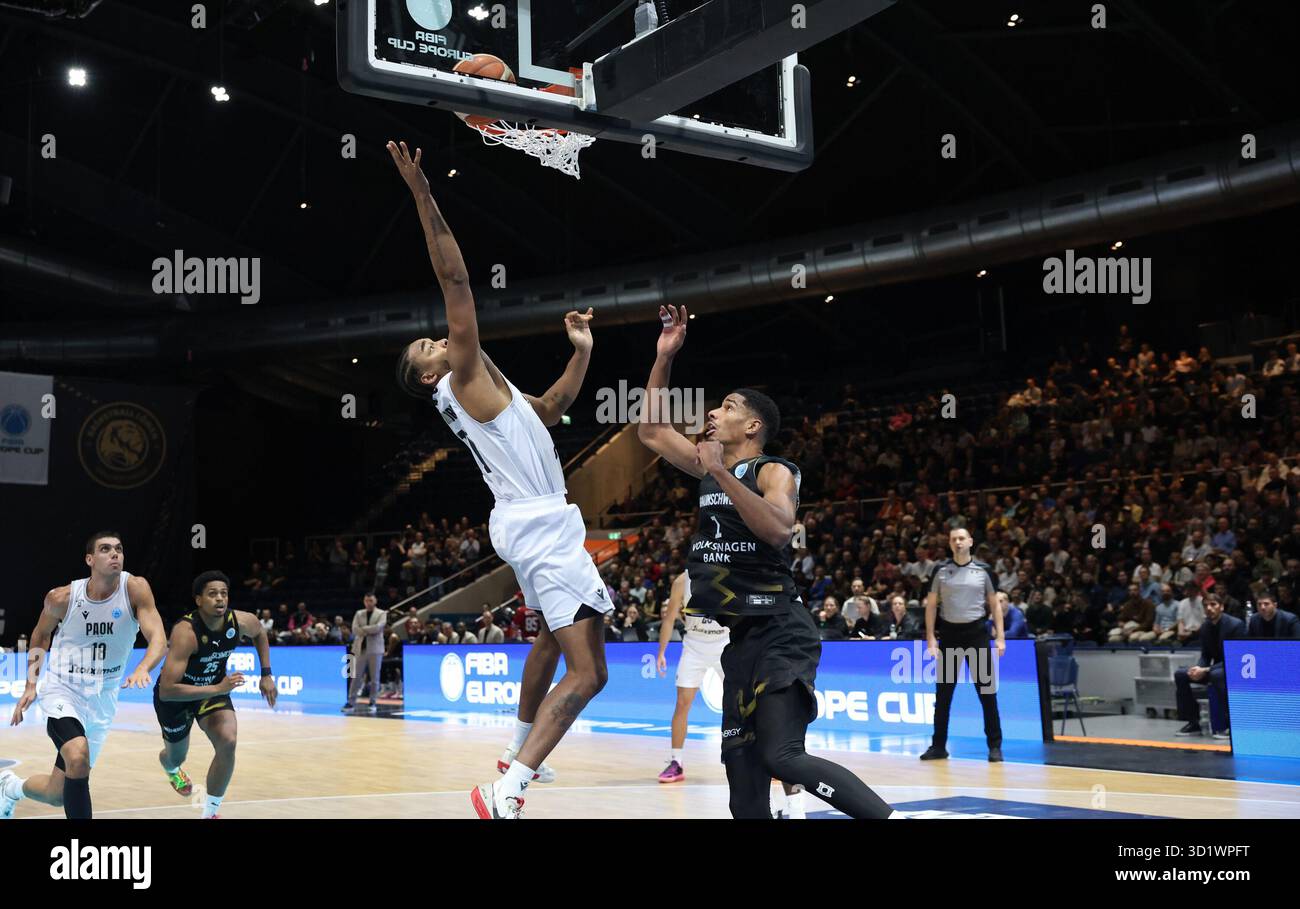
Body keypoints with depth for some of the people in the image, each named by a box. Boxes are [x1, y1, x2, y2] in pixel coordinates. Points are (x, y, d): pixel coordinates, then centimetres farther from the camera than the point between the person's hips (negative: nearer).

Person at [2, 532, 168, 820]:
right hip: (62, 691, -2)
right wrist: (31, 684, 2)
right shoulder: (62, 597, -13)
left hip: (102, 699, 2)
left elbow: (159, 638, -26)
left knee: (58, 794, 13)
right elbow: (41, 635, 8)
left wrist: (142, 669, -46)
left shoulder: (135, 588, -16)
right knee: (78, 758, -32)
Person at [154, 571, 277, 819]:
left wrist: (266, 674, 1)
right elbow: (167, 690, -41)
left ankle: (210, 812, -3)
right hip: (175, 694, -3)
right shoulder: (186, 632, -38)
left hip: (215, 687, 3)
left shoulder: (242, 621, -22)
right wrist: (217, 689, -44)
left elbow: (259, 632, 6)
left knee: (227, 743, -23)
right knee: (176, 756, 19)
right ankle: (171, 768, 62)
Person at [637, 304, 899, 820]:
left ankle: (892, 818, -16)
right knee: (744, 782, 6)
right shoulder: (711, 469, 14)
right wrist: (664, 357, 14)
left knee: (782, 757, -23)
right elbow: (651, 432, 21)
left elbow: (778, 528, -26)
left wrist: (722, 473, -26)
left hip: (779, 635, -8)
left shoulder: (774, 470, -7)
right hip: (740, 639, 8)